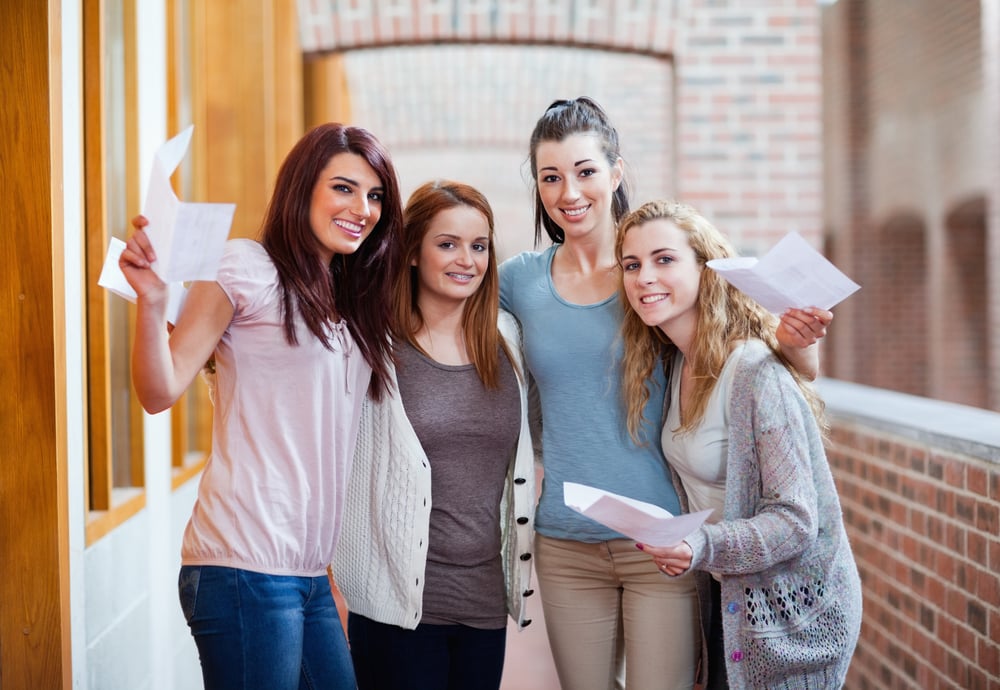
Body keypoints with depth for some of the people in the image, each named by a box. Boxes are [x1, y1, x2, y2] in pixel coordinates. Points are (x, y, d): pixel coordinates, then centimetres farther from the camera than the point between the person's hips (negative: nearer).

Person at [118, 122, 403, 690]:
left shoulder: (351, 304, 18)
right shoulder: (248, 268, -5)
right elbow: (162, 391, -12)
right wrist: (153, 300, -26)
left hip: (310, 573, 8)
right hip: (247, 566, -8)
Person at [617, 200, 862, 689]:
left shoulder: (756, 373, -23)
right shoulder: (673, 363, 2)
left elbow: (795, 519, -24)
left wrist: (703, 547, -37)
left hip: (793, 610, -7)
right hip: (724, 595, 7)